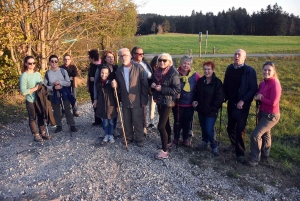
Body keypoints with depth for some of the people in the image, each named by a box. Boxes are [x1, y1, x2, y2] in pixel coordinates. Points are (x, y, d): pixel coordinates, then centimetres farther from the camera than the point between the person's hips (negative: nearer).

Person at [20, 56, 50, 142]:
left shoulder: (38, 74, 5)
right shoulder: (24, 76, -13)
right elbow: (23, 91, -17)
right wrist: (35, 88, -16)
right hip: (31, 101, -5)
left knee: (41, 116, 14)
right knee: (32, 118, 8)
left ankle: (42, 132, 29)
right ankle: (36, 135, 19)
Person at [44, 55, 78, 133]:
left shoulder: (63, 71, -6)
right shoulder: (47, 73, -4)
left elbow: (69, 83, -7)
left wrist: (60, 82, -21)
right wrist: (53, 87, -19)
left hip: (64, 94, -1)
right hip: (53, 96, 1)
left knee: (67, 110, 4)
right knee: (56, 111, 12)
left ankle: (72, 126, 13)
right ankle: (59, 126, 27)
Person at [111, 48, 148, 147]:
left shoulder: (138, 68, -10)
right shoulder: (119, 70, 6)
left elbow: (144, 84, -11)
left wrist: (144, 100, -13)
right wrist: (115, 84, -7)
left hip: (137, 101, -5)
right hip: (125, 101, 5)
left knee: (138, 121, 7)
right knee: (126, 121, 16)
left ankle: (139, 139, 24)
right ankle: (128, 137, 34)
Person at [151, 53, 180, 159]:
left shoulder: (173, 73, -16)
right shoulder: (157, 72, 5)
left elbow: (177, 90, -19)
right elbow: (153, 84, 18)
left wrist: (162, 88, -24)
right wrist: (152, 85, -6)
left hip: (168, 102, -7)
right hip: (159, 101, 7)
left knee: (161, 126, -11)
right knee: (165, 122, 21)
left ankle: (164, 151, 1)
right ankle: (168, 141, 40)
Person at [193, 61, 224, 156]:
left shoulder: (217, 82, -12)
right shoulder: (200, 81, 3)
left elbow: (219, 98, -13)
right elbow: (196, 93, 14)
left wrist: (213, 108, -13)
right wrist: (195, 100, -4)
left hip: (211, 111, -5)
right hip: (201, 110, 5)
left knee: (209, 130, -8)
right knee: (203, 128, 18)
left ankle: (214, 145, 17)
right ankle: (205, 141, 42)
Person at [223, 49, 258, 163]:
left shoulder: (249, 71, -12)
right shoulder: (229, 68, 4)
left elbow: (253, 89, -14)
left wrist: (243, 101, -20)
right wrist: (224, 97, 2)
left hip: (242, 104, -5)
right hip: (231, 103, 5)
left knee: (240, 128, -3)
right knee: (230, 126, 16)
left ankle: (240, 153, 8)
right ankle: (234, 144, 40)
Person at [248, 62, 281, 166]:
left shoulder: (275, 84, -22)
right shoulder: (262, 83, 1)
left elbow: (273, 103, -26)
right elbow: (257, 96, 8)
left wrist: (260, 98, -15)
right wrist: (257, 97, -16)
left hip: (271, 115, -8)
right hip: (262, 113, 8)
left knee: (255, 134, -11)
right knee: (265, 134, 24)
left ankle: (255, 158, 5)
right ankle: (265, 153, 44)